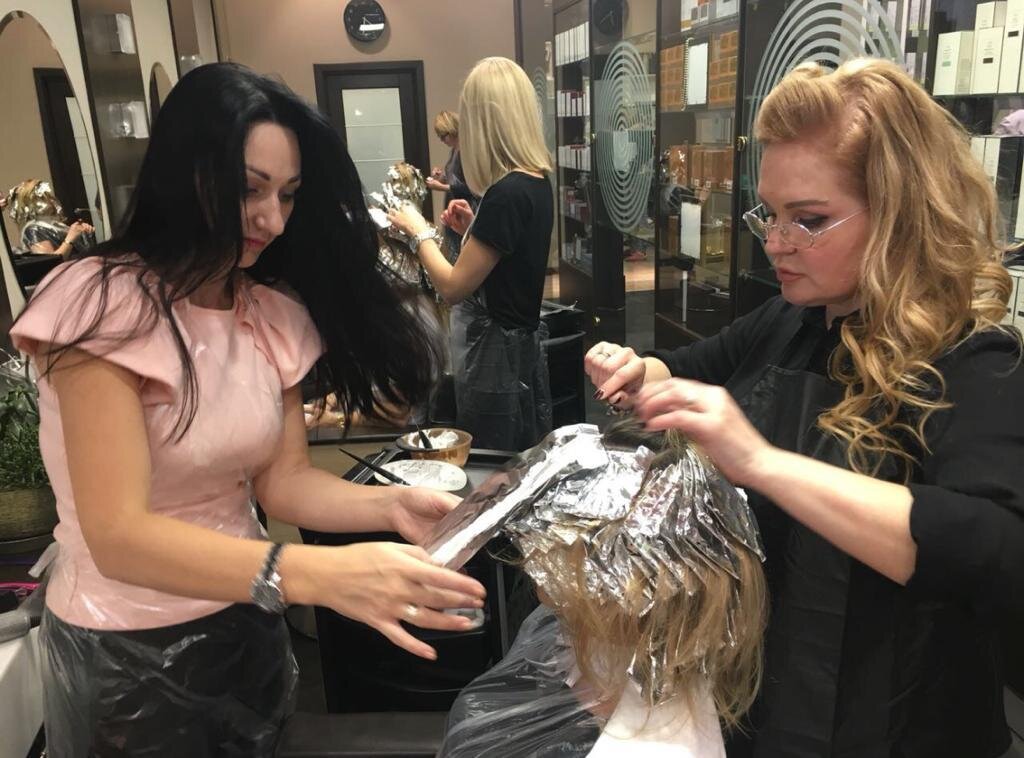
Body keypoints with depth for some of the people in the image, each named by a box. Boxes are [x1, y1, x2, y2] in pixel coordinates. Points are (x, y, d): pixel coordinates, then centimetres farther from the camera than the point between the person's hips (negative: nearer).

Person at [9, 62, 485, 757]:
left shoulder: (274, 313, -1)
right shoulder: (104, 305, -22)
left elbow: (282, 479, -3)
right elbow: (117, 536, -29)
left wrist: (392, 505, -23)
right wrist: (320, 574, -43)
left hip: (248, 625, 6)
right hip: (127, 651, -6)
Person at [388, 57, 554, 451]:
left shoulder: (507, 193, -24)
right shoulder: (535, 181, 4)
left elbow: (453, 287, -20)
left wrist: (420, 231, -6)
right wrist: (476, 228, 7)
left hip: (496, 355, -9)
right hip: (517, 346, 9)